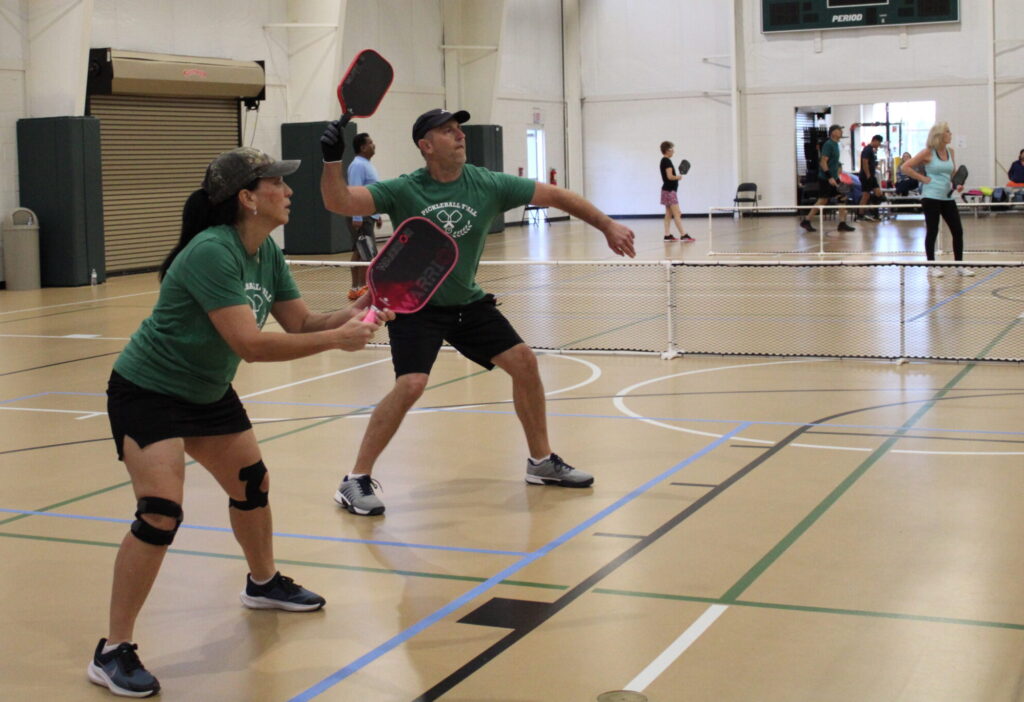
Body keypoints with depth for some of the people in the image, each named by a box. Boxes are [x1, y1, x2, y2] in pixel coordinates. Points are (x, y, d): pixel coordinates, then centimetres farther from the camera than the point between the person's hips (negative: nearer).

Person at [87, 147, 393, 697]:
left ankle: (263, 582, 48)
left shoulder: (267, 253, -2)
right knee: (160, 513, -19)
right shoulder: (211, 252, -30)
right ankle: (113, 651, -8)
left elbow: (300, 322, 1)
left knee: (252, 484, 21)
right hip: (147, 393, -9)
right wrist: (337, 339, -32)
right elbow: (250, 344, -35)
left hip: (209, 392, 9)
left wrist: (350, 316, -18)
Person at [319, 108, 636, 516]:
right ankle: (356, 480, -10)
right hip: (415, 306, -5)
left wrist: (608, 226, -4)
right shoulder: (403, 191, -16)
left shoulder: (488, 185, -9)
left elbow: (556, 196, -3)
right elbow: (339, 202, -23)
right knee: (411, 384, -23)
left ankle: (541, 461, 21)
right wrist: (332, 160, -40)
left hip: (467, 302, 5)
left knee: (523, 362, 1)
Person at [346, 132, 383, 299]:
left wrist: (377, 215, 23)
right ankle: (362, 288, -6)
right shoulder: (358, 165, -14)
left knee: (359, 253, 9)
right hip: (361, 217, -10)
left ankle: (355, 289, 12)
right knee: (369, 254, -10)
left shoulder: (367, 165, 17)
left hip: (368, 216, 10)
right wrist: (357, 218, -24)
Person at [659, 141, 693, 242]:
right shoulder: (667, 161, -16)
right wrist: (678, 177, -6)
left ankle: (667, 235, 9)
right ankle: (683, 235, -14)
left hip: (666, 190, 10)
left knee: (669, 214, 10)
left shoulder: (663, 161, 14)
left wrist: (676, 177, 6)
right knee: (677, 214, -11)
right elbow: (670, 176, -23)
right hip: (670, 190, -10)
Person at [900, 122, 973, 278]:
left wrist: (957, 184, 1)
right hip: (931, 197, -6)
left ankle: (959, 265, 12)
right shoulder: (928, 152, -7)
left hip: (947, 197, 6)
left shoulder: (950, 152, 9)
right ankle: (932, 266, 11)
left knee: (958, 231, 3)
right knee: (932, 231, 0)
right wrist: (922, 178, -11)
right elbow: (905, 167, -9)